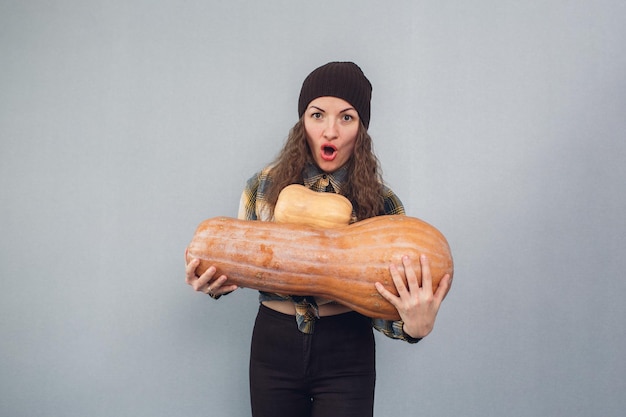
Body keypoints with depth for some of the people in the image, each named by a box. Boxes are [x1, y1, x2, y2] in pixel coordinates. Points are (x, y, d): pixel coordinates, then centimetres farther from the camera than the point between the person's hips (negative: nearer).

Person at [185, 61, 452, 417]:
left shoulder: (383, 204, -8)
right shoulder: (265, 186, -5)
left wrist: (415, 327, -28)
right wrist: (214, 283, -14)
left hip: (347, 354, -1)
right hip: (273, 344, 2)